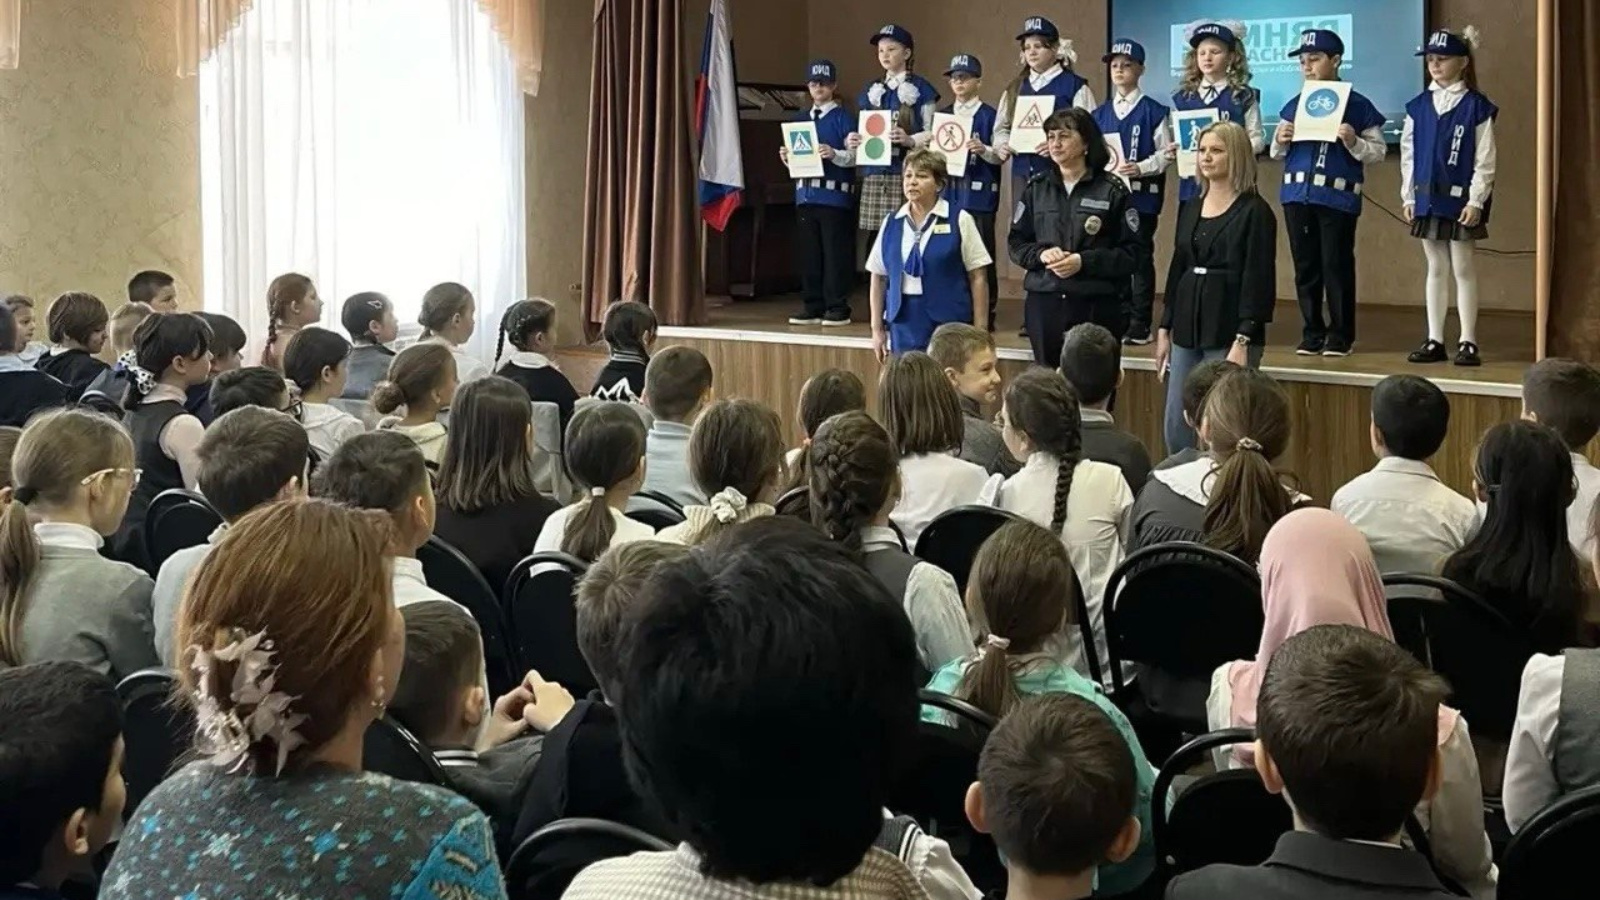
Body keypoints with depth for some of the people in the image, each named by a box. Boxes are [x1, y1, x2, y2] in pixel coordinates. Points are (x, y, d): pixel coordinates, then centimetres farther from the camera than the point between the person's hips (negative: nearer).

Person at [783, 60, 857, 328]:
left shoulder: (842, 118, -1)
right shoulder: (800, 119, 16)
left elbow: (854, 156, -9)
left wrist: (833, 154, -26)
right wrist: (787, 157, -1)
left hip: (834, 195, -6)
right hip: (805, 193, 6)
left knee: (835, 252, -4)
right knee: (808, 253, 7)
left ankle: (838, 308, 1)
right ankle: (813, 307, 14)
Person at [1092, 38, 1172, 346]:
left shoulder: (1154, 111, -2)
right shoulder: (1100, 114, 13)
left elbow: (1165, 153, -5)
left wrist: (1141, 168, -19)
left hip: (1142, 194, -4)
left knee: (1141, 257, -1)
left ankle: (1140, 325, 3)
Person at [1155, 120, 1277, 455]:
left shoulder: (1255, 212, -7)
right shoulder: (1190, 208, 13)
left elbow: (1258, 280, -12)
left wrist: (1243, 341, -18)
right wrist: (1164, 330, 12)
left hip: (1229, 332, -6)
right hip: (1187, 329, 6)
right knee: (1176, 428, 6)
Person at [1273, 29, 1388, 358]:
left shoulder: (1357, 105, -2)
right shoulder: (1293, 105, 12)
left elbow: (1378, 152, -2)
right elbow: (1277, 153, 20)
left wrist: (1353, 142, -19)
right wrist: (1280, 141, -1)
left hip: (1338, 196, -5)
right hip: (1297, 194, 5)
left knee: (1336, 265, -1)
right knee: (1305, 266, 8)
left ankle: (1341, 336, 8)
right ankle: (1312, 334, 17)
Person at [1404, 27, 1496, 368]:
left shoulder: (1477, 107, -6)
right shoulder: (1418, 106, 7)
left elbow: (1485, 161, -8)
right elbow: (1408, 154, 10)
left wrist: (1476, 201, -13)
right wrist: (1408, 197, 7)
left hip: (1461, 200, -4)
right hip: (1427, 199, 5)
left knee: (1463, 269, 0)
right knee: (1435, 269, 10)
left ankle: (1468, 343, 5)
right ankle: (1435, 341, 14)